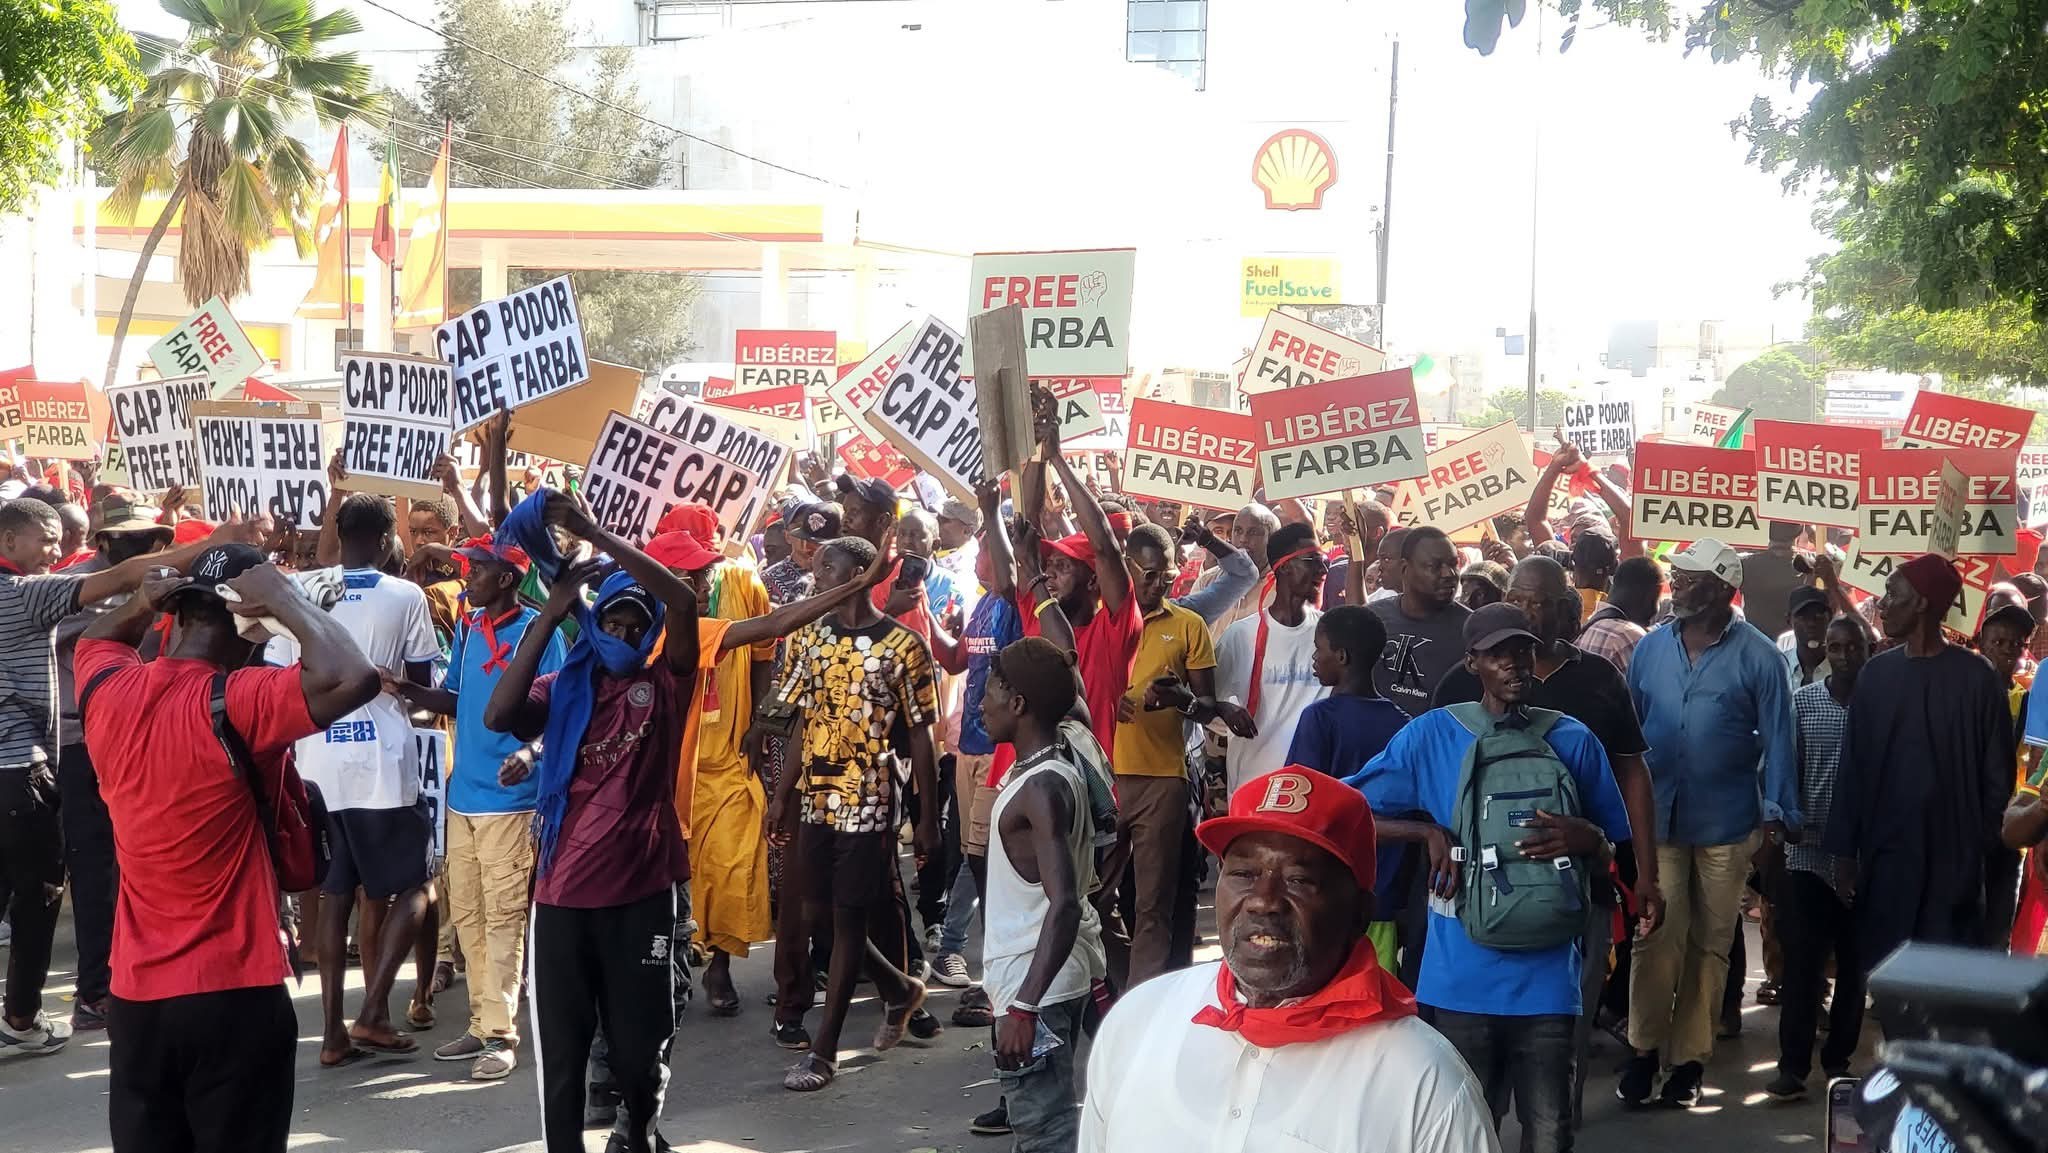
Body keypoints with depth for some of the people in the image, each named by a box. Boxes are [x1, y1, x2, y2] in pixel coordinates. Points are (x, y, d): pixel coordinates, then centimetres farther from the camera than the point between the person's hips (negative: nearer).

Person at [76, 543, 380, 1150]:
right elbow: (353, 677, -31)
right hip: (233, 996, -5)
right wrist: (281, 597, -17)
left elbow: (95, 637, 24)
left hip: (135, 995, 6)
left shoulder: (110, 691, 0)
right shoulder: (237, 702, -19)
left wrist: (142, 604, 4)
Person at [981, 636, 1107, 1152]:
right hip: (1053, 977, 10)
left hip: (1038, 986, -10)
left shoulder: (1041, 787, -19)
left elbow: (1065, 906, -28)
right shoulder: (1052, 772, 11)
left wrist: (1024, 1006, -31)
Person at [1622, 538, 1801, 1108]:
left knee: (1709, 943, 9)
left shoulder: (1757, 655, -6)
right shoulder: (1651, 648, 3)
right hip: (1656, 816, 2)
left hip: (1725, 823, -1)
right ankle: (1644, 1049, 11)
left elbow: (1778, 739, -5)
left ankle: (1689, 1057, 19)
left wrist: (1776, 816, -11)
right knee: (1656, 937, -1)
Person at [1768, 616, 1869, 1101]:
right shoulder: (1803, 701, 3)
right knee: (1801, 961, -2)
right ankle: (1793, 1064, 0)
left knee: (1854, 963, 8)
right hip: (1808, 850, 0)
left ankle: (1838, 1058, 18)